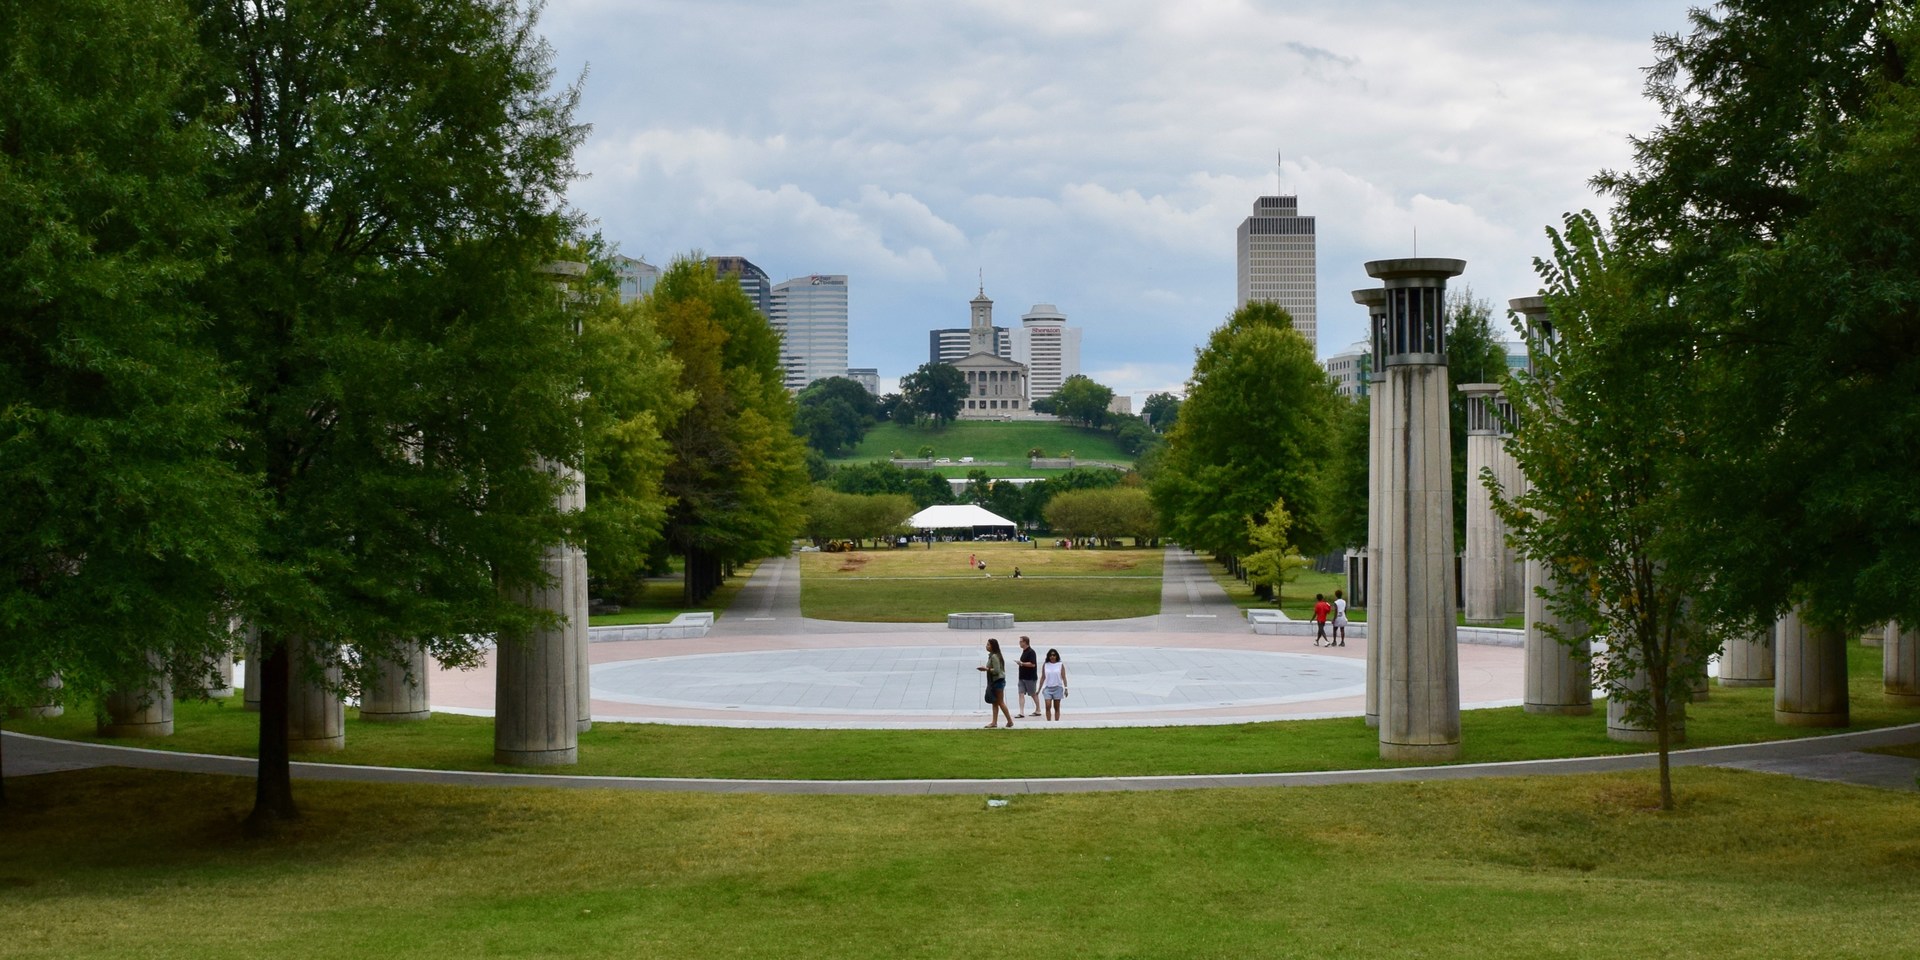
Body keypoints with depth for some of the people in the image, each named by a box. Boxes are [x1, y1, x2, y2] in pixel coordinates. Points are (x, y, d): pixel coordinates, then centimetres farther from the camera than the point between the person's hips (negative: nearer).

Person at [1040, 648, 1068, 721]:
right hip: (1047, 688, 0)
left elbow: (1063, 677, 2)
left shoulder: (1061, 665, 2)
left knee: (1056, 708, 4)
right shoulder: (1045, 665, 4)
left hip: (1057, 687, 0)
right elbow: (1043, 678, 9)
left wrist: (1066, 688, -4)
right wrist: (1039, 689, 9)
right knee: (1048, 706, -11)